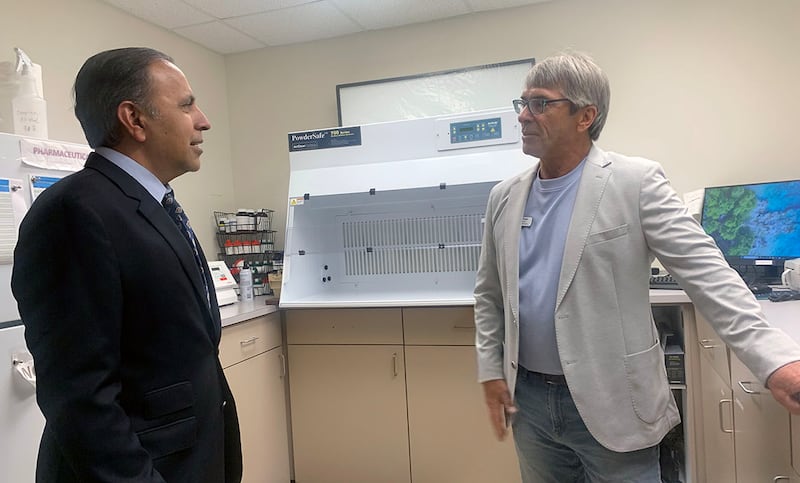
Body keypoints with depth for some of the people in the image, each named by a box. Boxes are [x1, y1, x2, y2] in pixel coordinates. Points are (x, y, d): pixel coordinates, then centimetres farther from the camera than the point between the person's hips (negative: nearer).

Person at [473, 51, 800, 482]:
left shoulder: (635, 182, -9)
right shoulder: (505, 196, 4)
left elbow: (706, 273, -14)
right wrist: (490, 372, 6)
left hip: (611, 404, -4)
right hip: (528, 399, 5)